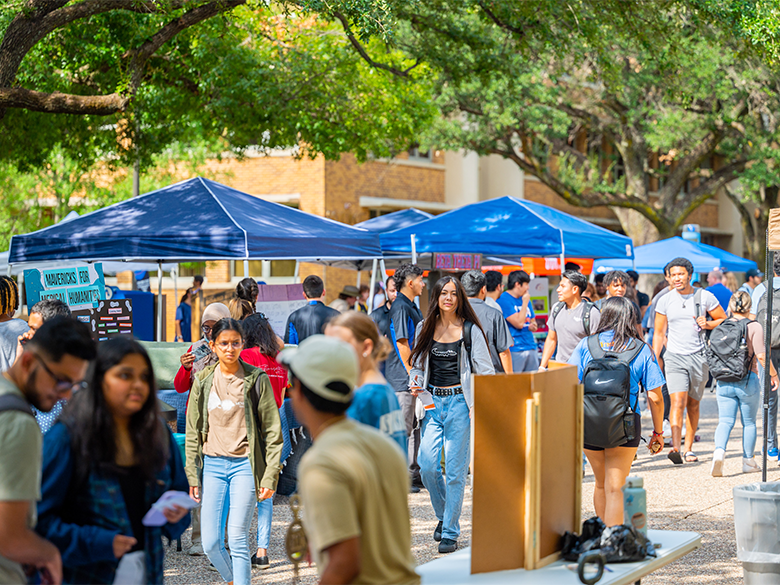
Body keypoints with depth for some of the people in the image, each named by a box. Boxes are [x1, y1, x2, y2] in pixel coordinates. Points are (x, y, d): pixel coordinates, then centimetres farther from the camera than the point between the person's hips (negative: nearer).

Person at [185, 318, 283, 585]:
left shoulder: (257, 379, -3)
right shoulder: (203, 380, 5)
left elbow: (272, 430, -1)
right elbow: (193, 431, 11)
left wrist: (270, 476, -5)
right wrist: (193, 474, 7)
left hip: (245, 464, -3)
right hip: (212, 465, 3)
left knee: (238, 541, -8)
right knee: (210, 543, 1)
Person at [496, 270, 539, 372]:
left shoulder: (525, 299, 16)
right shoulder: (504, 300, -9)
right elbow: (519, 323, -17)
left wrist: (533, 326, 2)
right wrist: (525, 302, -9)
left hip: (531, 347, 8)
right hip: (515, 351, -8)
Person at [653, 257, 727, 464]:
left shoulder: (705, 297, 2)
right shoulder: (665, 301, 4)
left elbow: (724, 320, 10)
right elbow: (659, 333, 9)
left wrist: (708, 324, -10)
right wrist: (656, 360, 3)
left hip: (698, 357, 1)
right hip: (674, 357, -1)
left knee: (693, 404, 9)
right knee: (678, 401, -17)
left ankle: (689, 448, 21)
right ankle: (675, 448, -28)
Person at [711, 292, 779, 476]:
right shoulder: (754, 327, -7)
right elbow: (761, 356, -11)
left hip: (724, 382, 2)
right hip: (748, 381, -2)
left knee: (725, 421, 1)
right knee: (749, 423, 13)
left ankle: (719, 451, -24)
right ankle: (748, 461, 20)